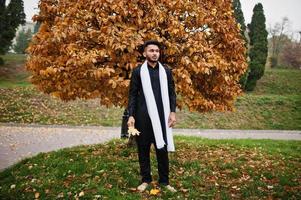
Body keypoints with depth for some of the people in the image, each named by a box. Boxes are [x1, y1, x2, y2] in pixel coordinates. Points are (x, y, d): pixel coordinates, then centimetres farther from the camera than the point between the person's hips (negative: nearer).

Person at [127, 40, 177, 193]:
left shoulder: (166, 71, 8)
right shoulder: (138, 71, 3)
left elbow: (171, 93, 9)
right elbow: (132, 94, 2)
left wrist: (172, 112, -2)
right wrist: (131, 115, -6)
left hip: (161, 116, 1)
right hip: (143, 116, -1)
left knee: (163, 148, 6)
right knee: (143, 149, 7)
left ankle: (164, 181, 17)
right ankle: (145, 179, 21)